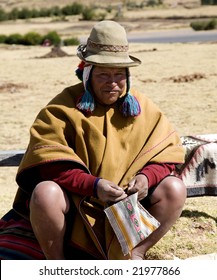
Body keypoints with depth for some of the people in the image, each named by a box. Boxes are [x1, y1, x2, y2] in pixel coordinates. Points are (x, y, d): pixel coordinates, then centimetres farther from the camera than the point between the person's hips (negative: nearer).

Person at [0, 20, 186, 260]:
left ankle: (135, 254, -4)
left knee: (174, 189, -18)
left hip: (129, 203, 3)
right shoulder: (65, 107, -7)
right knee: (45, 192, -33)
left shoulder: (142, 107, 4)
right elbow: (48, 162, -16)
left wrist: (147, 176, -21)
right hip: (77, 206, -3)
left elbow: (167, 152, 2)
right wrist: (93, 185, -30)